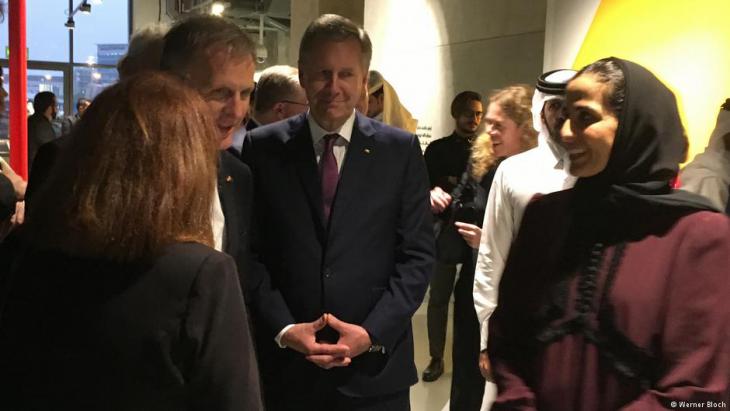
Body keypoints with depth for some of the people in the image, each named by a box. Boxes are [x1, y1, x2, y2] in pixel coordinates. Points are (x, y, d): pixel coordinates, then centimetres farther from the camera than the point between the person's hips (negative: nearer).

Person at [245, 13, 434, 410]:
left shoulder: (400, 150, -1)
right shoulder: (264, 148, -1)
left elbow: (417, 255, -2)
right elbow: (250, 252, 0)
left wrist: (373, 332, -11)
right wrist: (282, 329, -11)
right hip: (286, 361, 0)